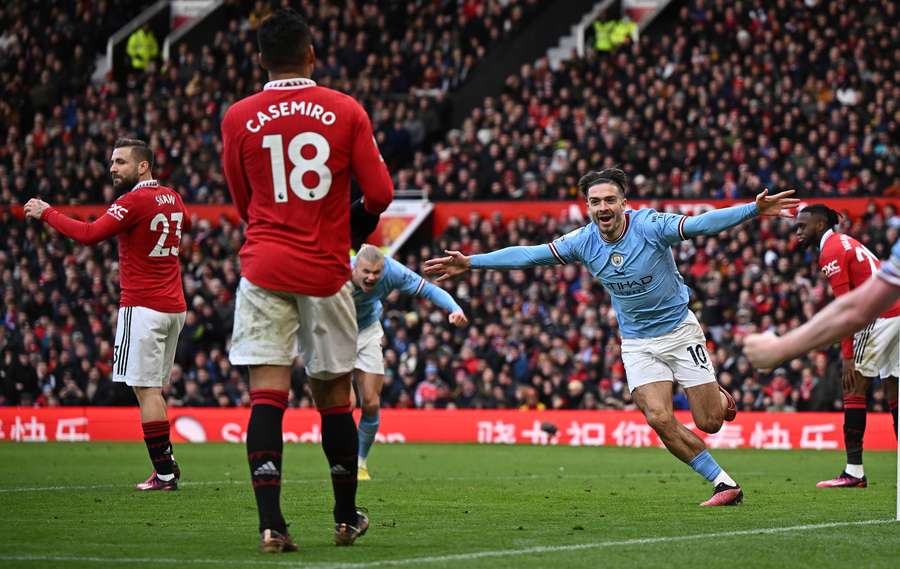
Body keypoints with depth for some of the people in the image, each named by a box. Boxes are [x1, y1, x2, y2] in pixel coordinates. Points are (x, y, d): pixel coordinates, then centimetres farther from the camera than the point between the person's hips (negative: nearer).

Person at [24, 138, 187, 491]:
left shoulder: (135, 201, -13)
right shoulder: (173, 199, 12)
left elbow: (89, 234, -21)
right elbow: (184, 220, 37)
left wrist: (46, 213, -11)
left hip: (143, 307, -8)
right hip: (174, 306, 8)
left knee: (146, 388, -7)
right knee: (153, 388, 14)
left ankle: (164, 473, -11)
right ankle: (167, 463, 11)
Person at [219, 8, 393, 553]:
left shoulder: (238, 118, 1)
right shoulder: (346, 111, -1)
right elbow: (380, 195, 0)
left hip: (265, 268, 0)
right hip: (327, 270, 0)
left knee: (267, 394, -5)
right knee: (333, 395, 11)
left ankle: (271, 523, -16)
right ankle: (348, 517, 23)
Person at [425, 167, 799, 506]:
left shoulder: (650, 226, -20)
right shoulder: (583, 241, -8)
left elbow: (703, 224, -31)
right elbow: (529, 255, -3)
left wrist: (754, 209, -46)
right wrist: (470, 262, -6)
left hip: (679, 330, -3)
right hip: (637, 342, 3)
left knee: (709, 422, -4)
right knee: (659, 419, -17)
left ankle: (720, 397, 37)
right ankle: (725, 484, -3)